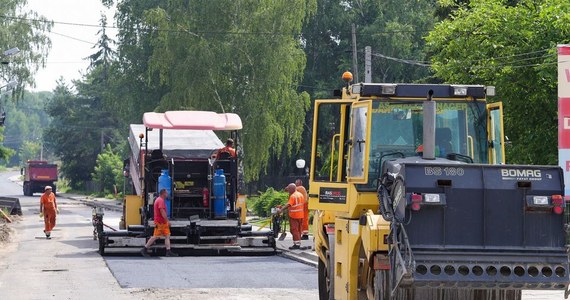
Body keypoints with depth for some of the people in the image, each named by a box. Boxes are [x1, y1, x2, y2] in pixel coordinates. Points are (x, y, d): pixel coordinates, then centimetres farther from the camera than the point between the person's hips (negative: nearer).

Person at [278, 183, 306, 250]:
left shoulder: (293, 196, -16)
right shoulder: (300, 194, 11)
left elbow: (288, 205, -28)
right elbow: (303, 204, 16)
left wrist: (281, 210, -36)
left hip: (294, 216, -9)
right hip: (301, 215, 9)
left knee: (294, 230, -5)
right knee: (299, 230, 13)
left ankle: (296, 244, -7)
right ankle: (298, 244, 17)